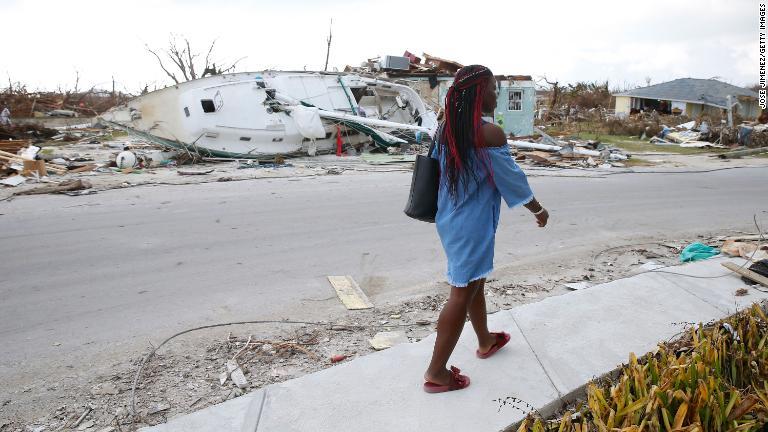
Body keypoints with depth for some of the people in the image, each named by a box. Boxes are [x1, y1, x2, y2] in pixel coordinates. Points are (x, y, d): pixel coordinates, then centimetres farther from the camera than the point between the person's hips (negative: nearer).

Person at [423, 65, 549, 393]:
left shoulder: (446, 129, 2)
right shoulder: (490, 134, -19)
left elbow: (436, 168, 11)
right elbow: (512, 179, -10)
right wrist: (539, 210, 5)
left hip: (449, 220, 8)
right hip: (473, 226, -8)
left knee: (474, 283, 24)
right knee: (462, 294, 1)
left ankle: (486, 341, 46)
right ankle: (436, 372, 10)